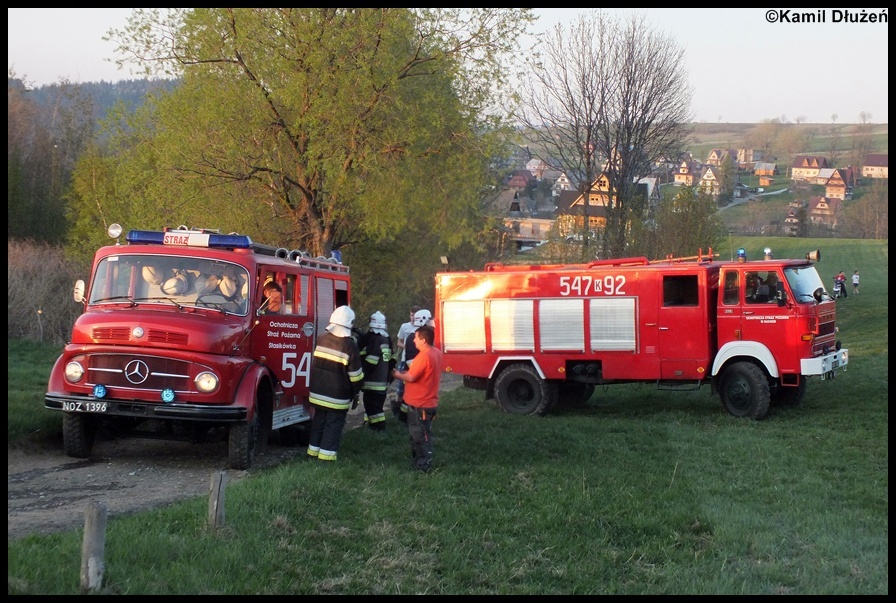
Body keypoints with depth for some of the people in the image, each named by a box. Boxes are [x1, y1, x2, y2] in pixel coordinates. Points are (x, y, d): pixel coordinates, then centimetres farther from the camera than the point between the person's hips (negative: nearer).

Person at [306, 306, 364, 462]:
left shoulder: (322, 339, 1)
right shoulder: (349, 345, -14)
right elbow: (355, 375, -9)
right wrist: (356, 393, 1)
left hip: (318, 391, 5)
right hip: (338, 395, -5)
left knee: (318, 422, 16)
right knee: (334, 425, 2)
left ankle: (313, 451, 21)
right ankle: (326, 455, 0)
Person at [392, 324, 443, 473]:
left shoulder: (424, 356, -25)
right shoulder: (436, 352, 6)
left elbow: (411, 377, -22)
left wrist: (397, 374, -4)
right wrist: (403, 372, 7)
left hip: (419, 404, -10)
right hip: (429, 402, 10)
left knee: (420, 436, 0)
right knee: (418, 434, 21)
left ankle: (424, 466, 7)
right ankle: (419, 461, 31)